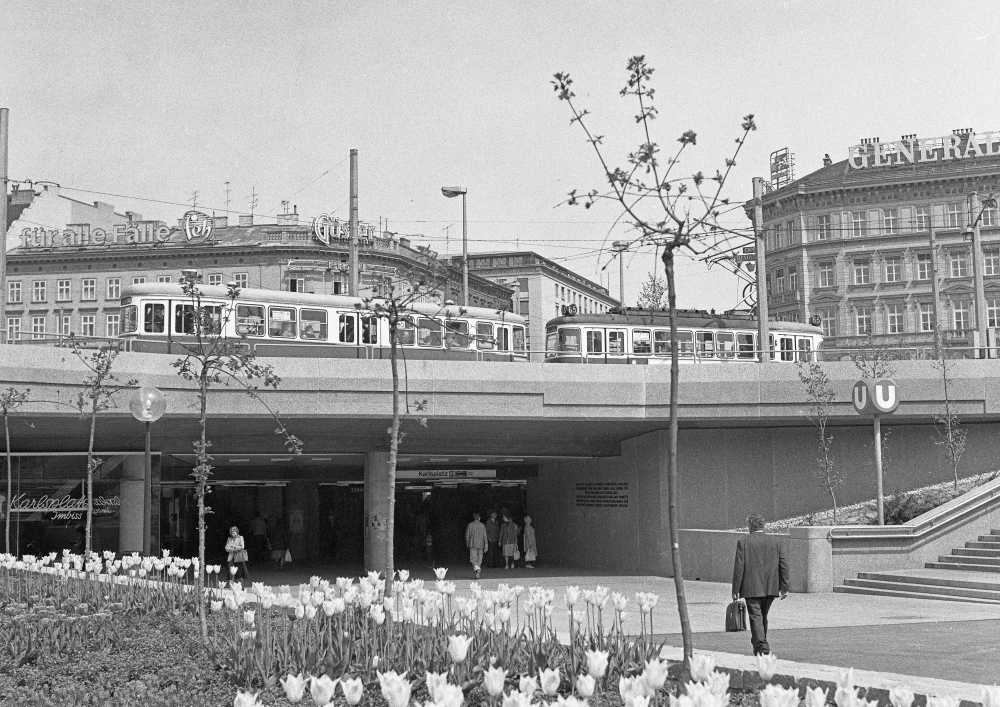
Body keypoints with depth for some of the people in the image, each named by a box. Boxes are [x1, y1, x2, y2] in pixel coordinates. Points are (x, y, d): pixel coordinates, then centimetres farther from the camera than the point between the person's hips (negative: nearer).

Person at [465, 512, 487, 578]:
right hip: (480, 544, 2)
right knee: (479, 559, 12)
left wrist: (467, 543, 15)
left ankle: (477, 569, -30)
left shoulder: (470, 525, -1)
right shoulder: (482, 525, 1)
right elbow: (485, 535, 0)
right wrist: (486, 544, 3)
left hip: (472, 544, -2)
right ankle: (478, 572, 8)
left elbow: (467, 535, 2)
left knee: (473, 558, -5)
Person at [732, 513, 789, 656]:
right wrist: (784, 587, 9)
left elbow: (739, 567, -8)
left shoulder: (743, 542, -6)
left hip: (752, 588, -4)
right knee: (763, 616, 19)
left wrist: (736, 590, -4)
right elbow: (783, 565, 4)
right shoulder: (776, 541, 5)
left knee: (756, 617, -3)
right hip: (771, 588, 4)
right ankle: (759, 644, 28)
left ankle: (762, 647, -14)